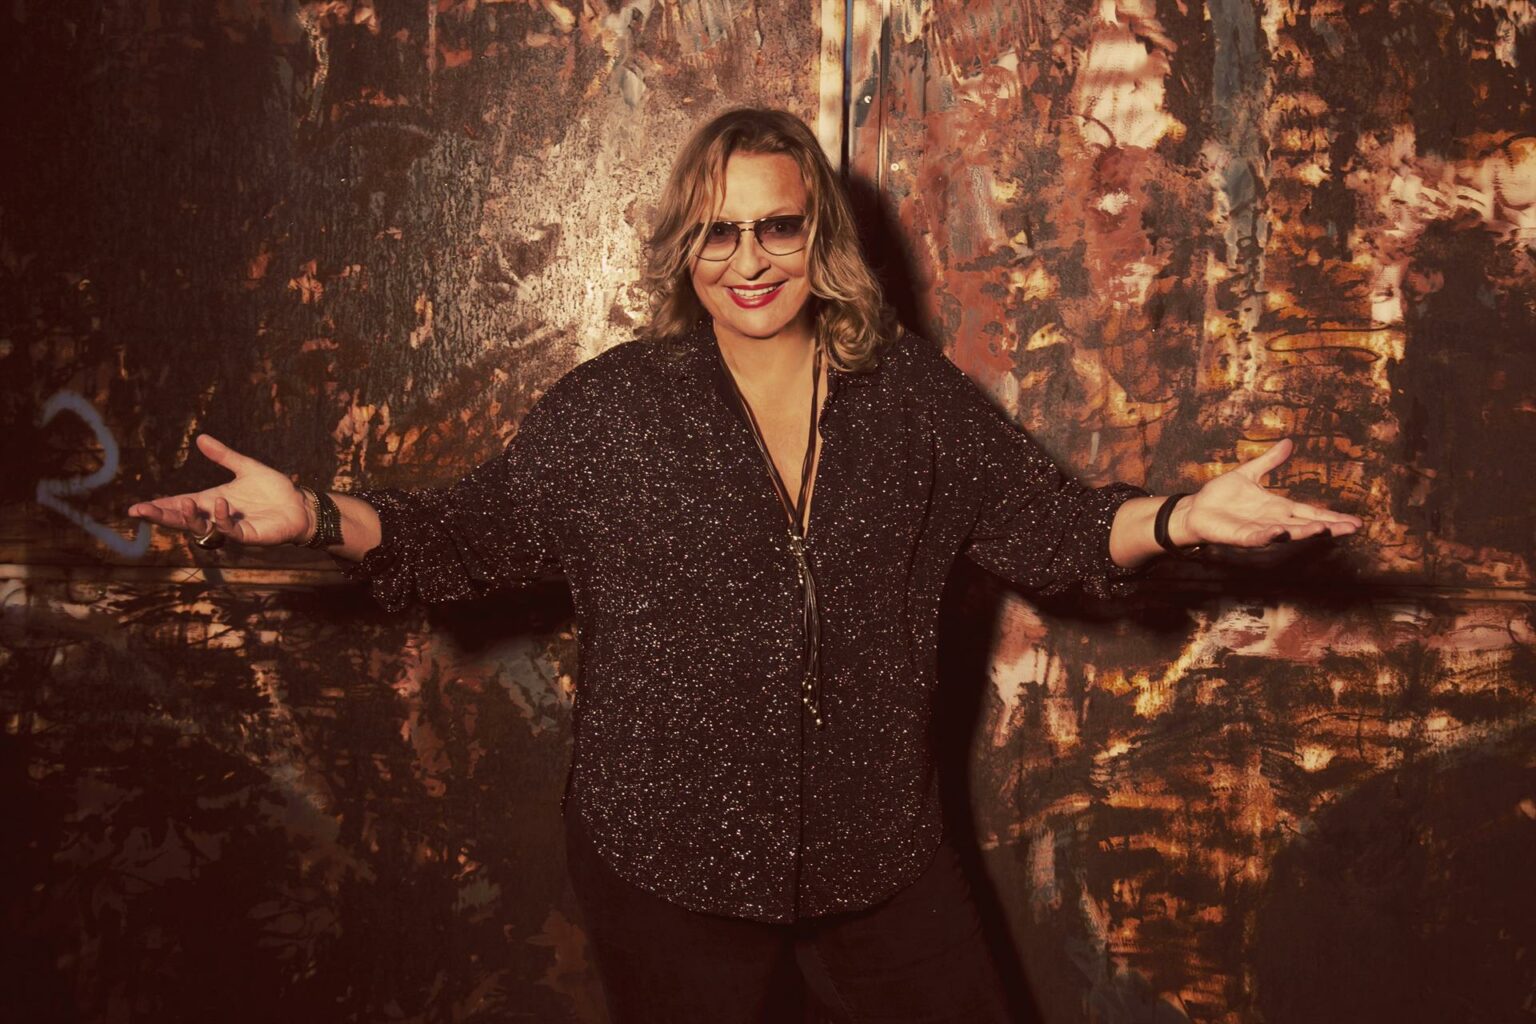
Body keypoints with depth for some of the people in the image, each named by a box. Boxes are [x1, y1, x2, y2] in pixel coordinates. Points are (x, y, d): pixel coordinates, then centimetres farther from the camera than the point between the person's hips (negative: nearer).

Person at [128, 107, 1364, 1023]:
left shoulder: (915, 394, 0)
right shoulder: (612, 407, -5)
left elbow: (1041, 521, 4)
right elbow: (480, 527, -1)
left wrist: (1180, 517, -12)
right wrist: (318, 515, -15)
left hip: (881, 849, 2)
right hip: (669, 859, -2)